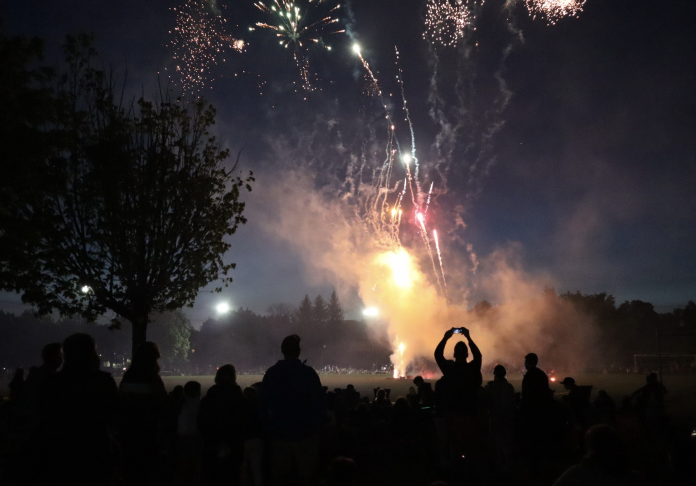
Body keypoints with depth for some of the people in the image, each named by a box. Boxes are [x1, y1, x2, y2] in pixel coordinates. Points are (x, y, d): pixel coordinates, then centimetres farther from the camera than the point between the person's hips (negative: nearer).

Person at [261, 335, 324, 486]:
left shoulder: (271, 373, -2)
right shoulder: (309, 372, -10)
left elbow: (263, 402, 1)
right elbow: (318, 403, -10)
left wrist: (270, 424, 12)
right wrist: (316, 427, 0)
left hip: (279, 432, 3)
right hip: (305, 432, -2)